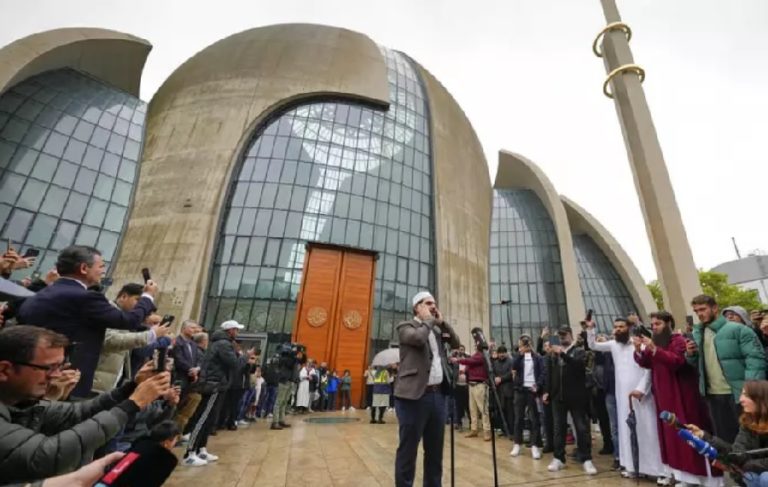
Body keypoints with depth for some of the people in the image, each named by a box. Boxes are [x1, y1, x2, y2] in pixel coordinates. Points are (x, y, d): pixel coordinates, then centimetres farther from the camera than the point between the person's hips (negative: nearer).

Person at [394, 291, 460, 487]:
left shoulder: (437, 329, 18)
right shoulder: (406, 327, -3)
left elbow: (456, 343, 13)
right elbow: (419, 338, -22)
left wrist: (441, 322, 6)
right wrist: (428, 320, -6)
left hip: (438, 394, 7)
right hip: (414, 395, -7)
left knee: (435, 449, 17)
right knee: (408, 449, 3)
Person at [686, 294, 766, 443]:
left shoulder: (736, 329, -9)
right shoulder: (697, 333, 8)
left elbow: (755, 358, -16)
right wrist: (690, 354, -5)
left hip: (738, 393, -5)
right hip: (713, 395, 5)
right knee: (723, 437, 16)